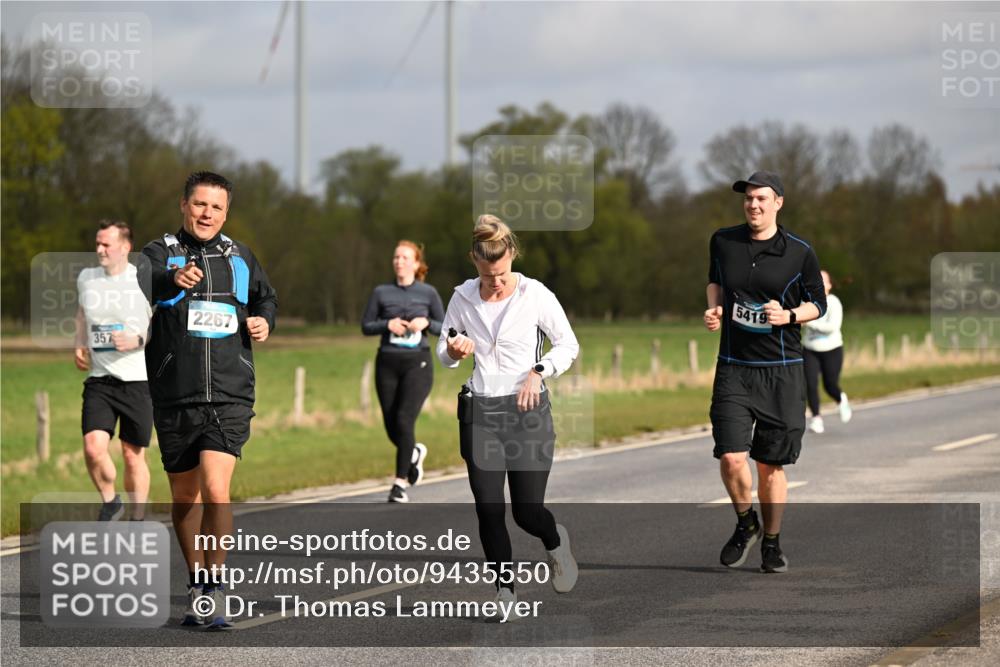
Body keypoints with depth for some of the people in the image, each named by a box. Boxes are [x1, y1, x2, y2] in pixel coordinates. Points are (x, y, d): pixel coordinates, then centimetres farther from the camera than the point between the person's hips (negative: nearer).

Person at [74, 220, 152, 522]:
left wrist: (138, 340, -19)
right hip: (98, 380, 3)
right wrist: (79, 346, 10)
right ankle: (110, 502, 13)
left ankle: (138, 522, 21)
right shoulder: (86, 279, 7)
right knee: (93, 448, -15)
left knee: (133, 455, 4)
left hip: (137, 380, -3)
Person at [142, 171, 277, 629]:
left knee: (215, 490, -16)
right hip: (174, 398, 0)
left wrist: (264, 321, 4)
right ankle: (197, 589, 25)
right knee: (184, 497, 10)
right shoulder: (161, 254, -1)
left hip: (229, 397, 0)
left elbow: (265, 297, 27)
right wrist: (175, 280, -46)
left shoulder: (239, 257, 11)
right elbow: (145, 282, -24)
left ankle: (214, 583, -4)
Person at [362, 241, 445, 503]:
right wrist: (387, 324, -11)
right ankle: (415, 453, 39)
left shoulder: (428, 293, 3)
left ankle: (400, 483, -8)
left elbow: (444, 327, 8)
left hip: (417, 363, -2)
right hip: (388, 363, 2)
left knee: (404, 421, -16)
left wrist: (426, 323, -12)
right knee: (392, 428, 4)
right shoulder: (381, 292, 6)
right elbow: (366, 326, 7)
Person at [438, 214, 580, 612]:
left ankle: (555, 540, 35)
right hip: (480, 413, 2)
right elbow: (443, 357, 12)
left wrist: (539, 371, -13)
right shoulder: (463, 298, 0)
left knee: (527, 512, -1)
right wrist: (453, 351, -11)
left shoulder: (536, 295, -7)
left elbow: (569, 346, 3)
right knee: (489, 511, -3)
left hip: (528, 411, -2)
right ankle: (505, 591, 13)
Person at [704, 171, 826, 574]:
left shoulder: (799, 253, -2)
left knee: (771, 464, 4)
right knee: (731, 457, -13)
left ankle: (771, 543, 20)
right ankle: (745, 525, 14)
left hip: (782, 371, -1)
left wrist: (789, 315, -12)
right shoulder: (723, 242, 4)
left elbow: (818, 304, 8)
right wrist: (714, 309, 5)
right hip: (734, 368, 1)